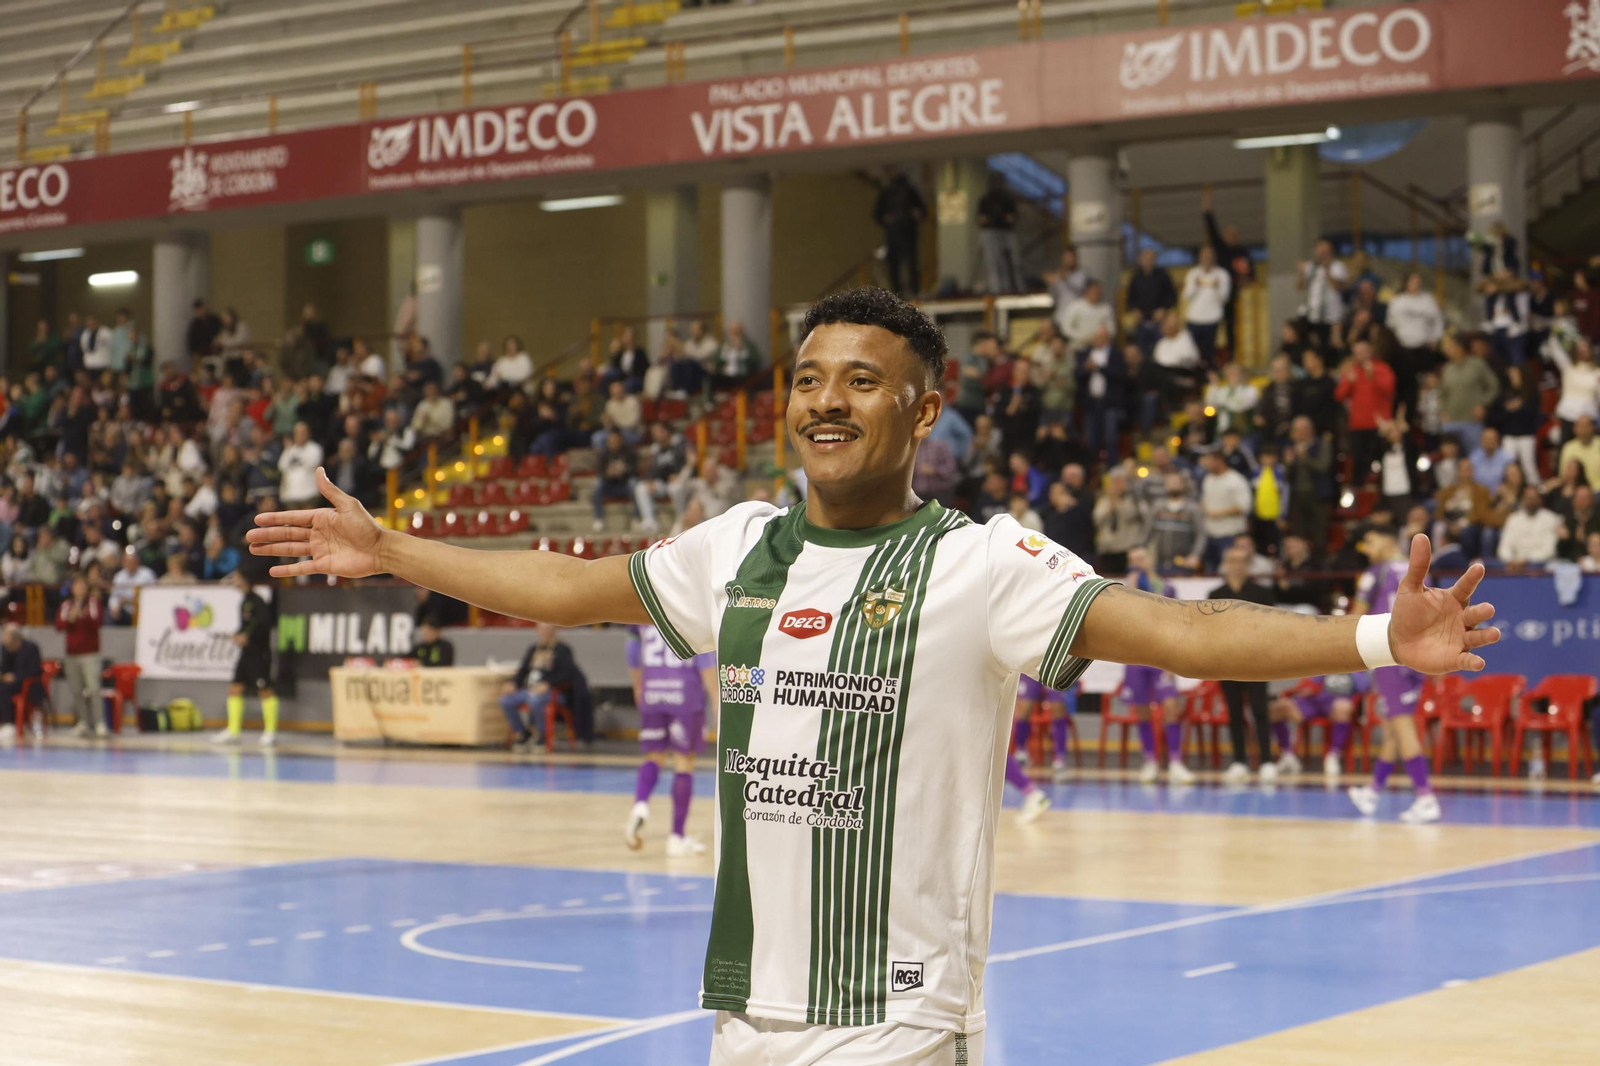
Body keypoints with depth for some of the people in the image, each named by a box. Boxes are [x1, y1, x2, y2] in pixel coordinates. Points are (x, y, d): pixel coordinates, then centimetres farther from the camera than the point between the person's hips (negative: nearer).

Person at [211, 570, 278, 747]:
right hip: (246, 653, 10)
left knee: (264, 690, -6)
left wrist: (247, 636, -19)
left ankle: (270, 732, -1)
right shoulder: (244, 601, 15)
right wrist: (238, 636, 4)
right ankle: (232, 731, 12)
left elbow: (264, 623, -22)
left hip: (259, 652, -10)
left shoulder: (256, 601, -12)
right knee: (235, 688, 8)